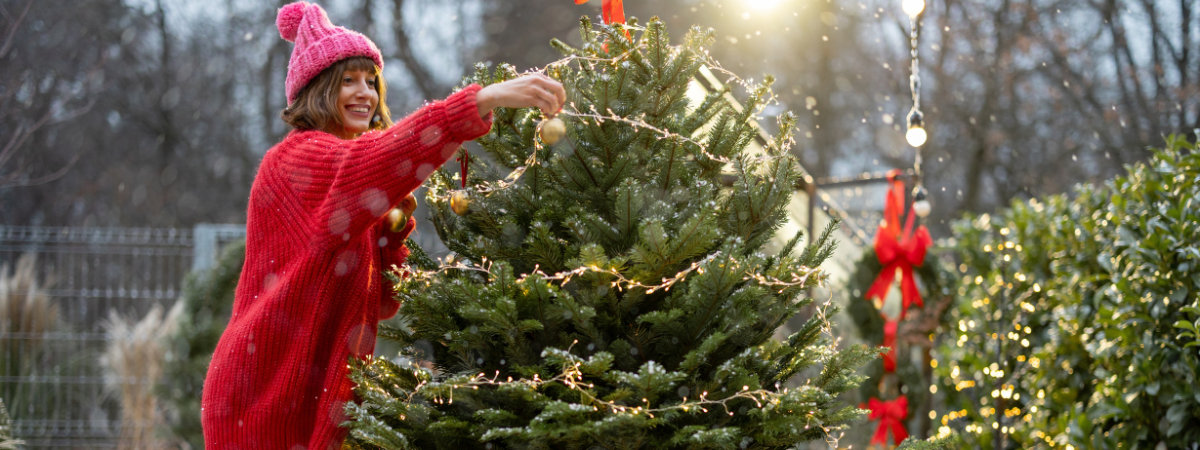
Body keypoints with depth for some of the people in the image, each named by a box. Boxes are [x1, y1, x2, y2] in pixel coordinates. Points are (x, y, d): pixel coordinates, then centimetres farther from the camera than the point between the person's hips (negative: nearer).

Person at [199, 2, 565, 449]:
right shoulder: (294, 159, -7)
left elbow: (382, 303, 14)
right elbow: (372, 161, -30)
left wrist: (395, 225, -2)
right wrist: (485, 98, -37)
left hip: (324, 398, 8)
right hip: (270, 394, -8)